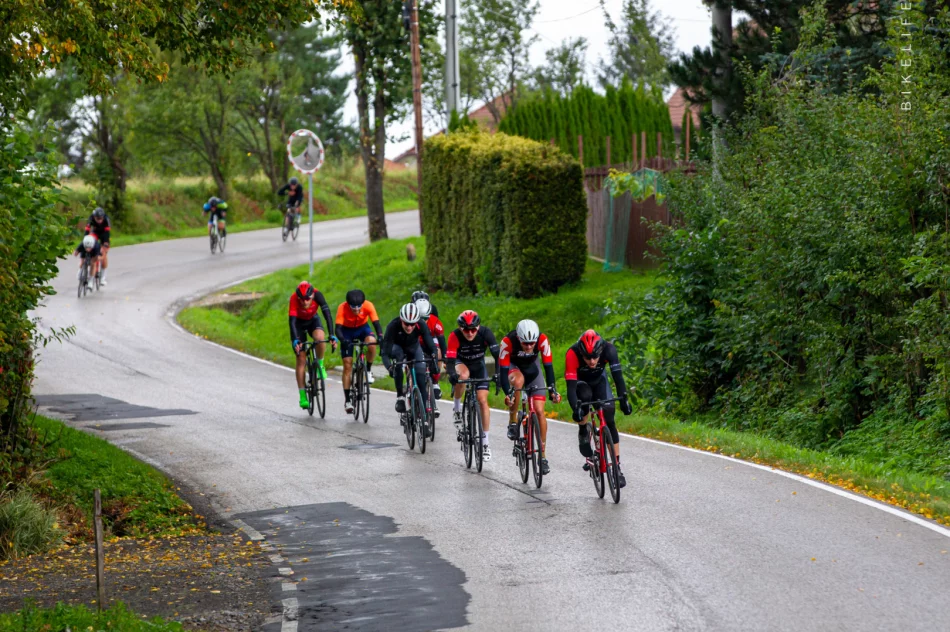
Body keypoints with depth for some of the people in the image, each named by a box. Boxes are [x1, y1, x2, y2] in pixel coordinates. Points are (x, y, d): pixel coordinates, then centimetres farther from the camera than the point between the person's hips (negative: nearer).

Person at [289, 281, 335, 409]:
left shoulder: (317, 295, -31)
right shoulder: (294, 298, -34)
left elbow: (327, 313, -36)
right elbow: (292, 321, -40)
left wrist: (332, 335, -46)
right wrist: (295, 340, -53)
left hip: (313, 320, 1)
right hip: (299, 323, -1)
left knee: (320, 338, -34)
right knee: (301, 359, -8)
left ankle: (320, 364, -6)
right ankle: (302, 396, -4)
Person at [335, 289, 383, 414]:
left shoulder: (368, 306, -28)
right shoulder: (342, 308, -30)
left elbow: (376, 323, -31)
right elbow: (338, 328, -34)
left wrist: (380, 337, -50)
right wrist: (343, 340, -53)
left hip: (362, 328, 1)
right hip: (347, 331, -1)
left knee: (371, 342, -35)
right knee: (347, 365, -8)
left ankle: (368, 370, -9)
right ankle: (347, 400, -1)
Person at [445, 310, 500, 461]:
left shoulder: (485, 333, -28)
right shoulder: (455, 336, -31)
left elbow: (497, 355, -32)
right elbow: (450, 360, -35)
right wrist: (452, 374, -55)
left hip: (478, 365, 1)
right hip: (461, 363, -1)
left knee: (483, 400, -12)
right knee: (463, 375, -38)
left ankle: (485, 442, -5)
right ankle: (456, 407, -11)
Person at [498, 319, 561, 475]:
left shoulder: (542, 340, -30)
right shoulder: (508, 341, -35)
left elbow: (548, 366, -24)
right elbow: (503, 370, -33)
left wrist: (552, 390, -33)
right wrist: (508, 393, -45)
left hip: (532, 366, 2)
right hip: (513, 366, -2)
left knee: (539, 411, -9)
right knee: (518, 381, -39)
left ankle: (542, 455, -2)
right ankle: (512, 422, -18)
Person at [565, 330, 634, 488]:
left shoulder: (608, 349, -33)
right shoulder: (572, 354, -37)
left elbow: (617, 376, -35)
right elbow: (571, 386, -40)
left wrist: (624, 399, -45)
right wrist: (575, 409, -52)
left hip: (599, 380, 2)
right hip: (580, 382, -2)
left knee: (609, 419, -12)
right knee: (585, 398, -36)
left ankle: (617, 467, -9)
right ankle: (583, 430, -8)